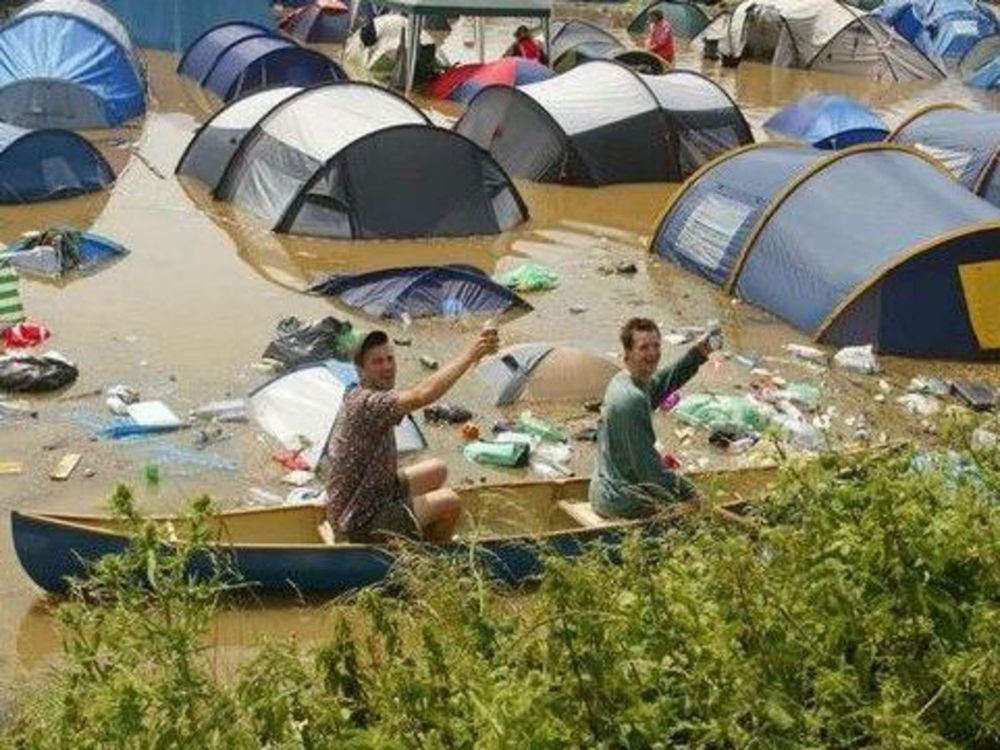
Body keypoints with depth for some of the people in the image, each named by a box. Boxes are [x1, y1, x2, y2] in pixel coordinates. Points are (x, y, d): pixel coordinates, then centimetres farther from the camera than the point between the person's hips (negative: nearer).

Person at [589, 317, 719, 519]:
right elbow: (646, 466, -23)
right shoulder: (632, 400, -24)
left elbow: (661, 383, 24)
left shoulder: (621, 382, 4)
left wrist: (697, 353, 14)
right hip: (620, 500, -10)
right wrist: (686, 491, -14)